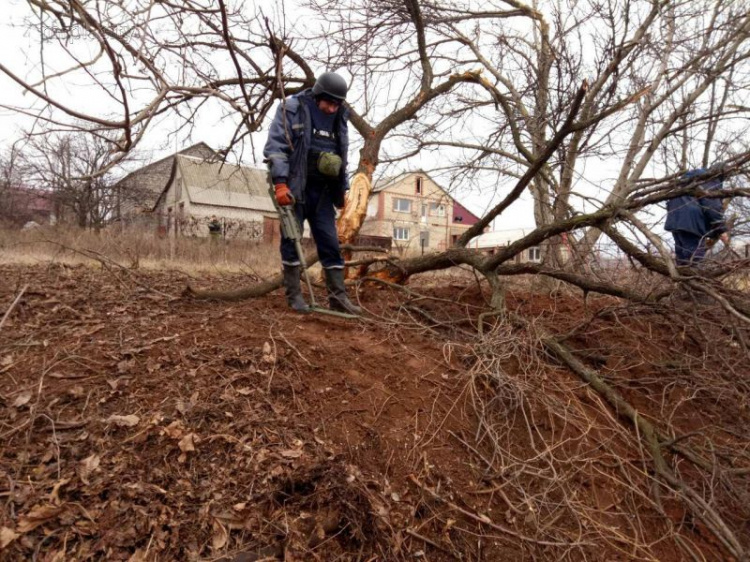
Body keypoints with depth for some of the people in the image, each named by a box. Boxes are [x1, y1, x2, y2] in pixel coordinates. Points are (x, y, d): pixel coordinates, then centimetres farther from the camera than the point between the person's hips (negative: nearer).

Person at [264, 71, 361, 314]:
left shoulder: (338, 118, 13)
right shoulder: (291, 108, -4)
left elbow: (342, 157, 21)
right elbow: (275, 146, -12)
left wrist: (343, 189, 17)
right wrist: (280, 183, -21)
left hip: (323, 190, 5)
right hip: (294, 187, -5)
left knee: (330, 243, 2)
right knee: (292, 240, 0)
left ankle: (338, 295, 6)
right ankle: (293, 295, 8)